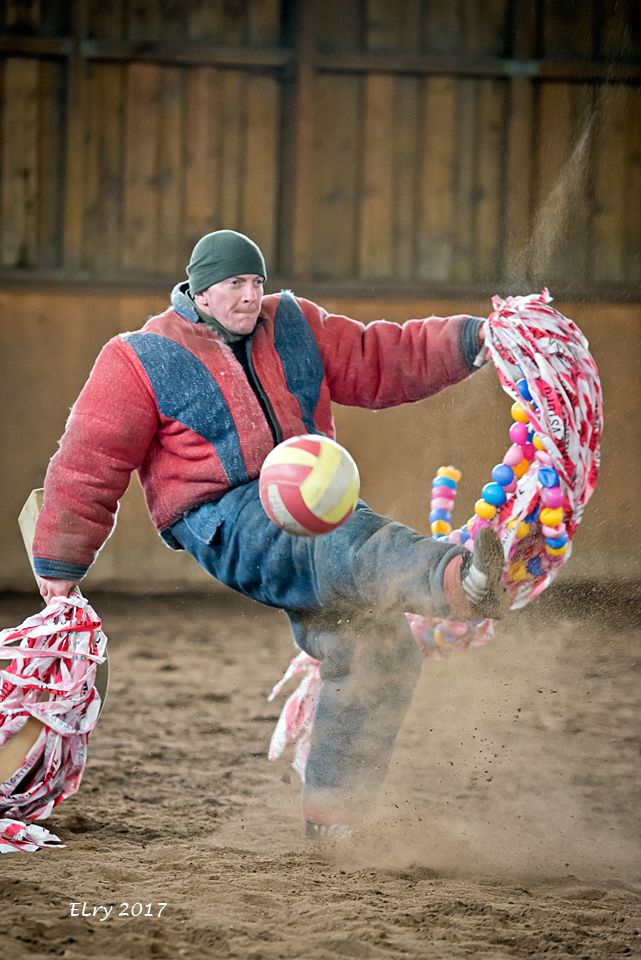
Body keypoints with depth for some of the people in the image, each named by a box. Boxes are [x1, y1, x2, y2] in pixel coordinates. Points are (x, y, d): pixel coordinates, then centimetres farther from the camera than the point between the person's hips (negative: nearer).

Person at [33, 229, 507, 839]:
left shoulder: (293, 326, 15)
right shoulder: (142, 360, 1)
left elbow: (381, 362, 16)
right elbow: (88, 465, 3)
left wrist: (470, 341, 3)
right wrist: (59, 569, 4)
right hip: (225, 517, -6)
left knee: (378, 654, -6)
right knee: (349, 542, -37)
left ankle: (333, 815, 5)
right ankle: (460, 581, -68)